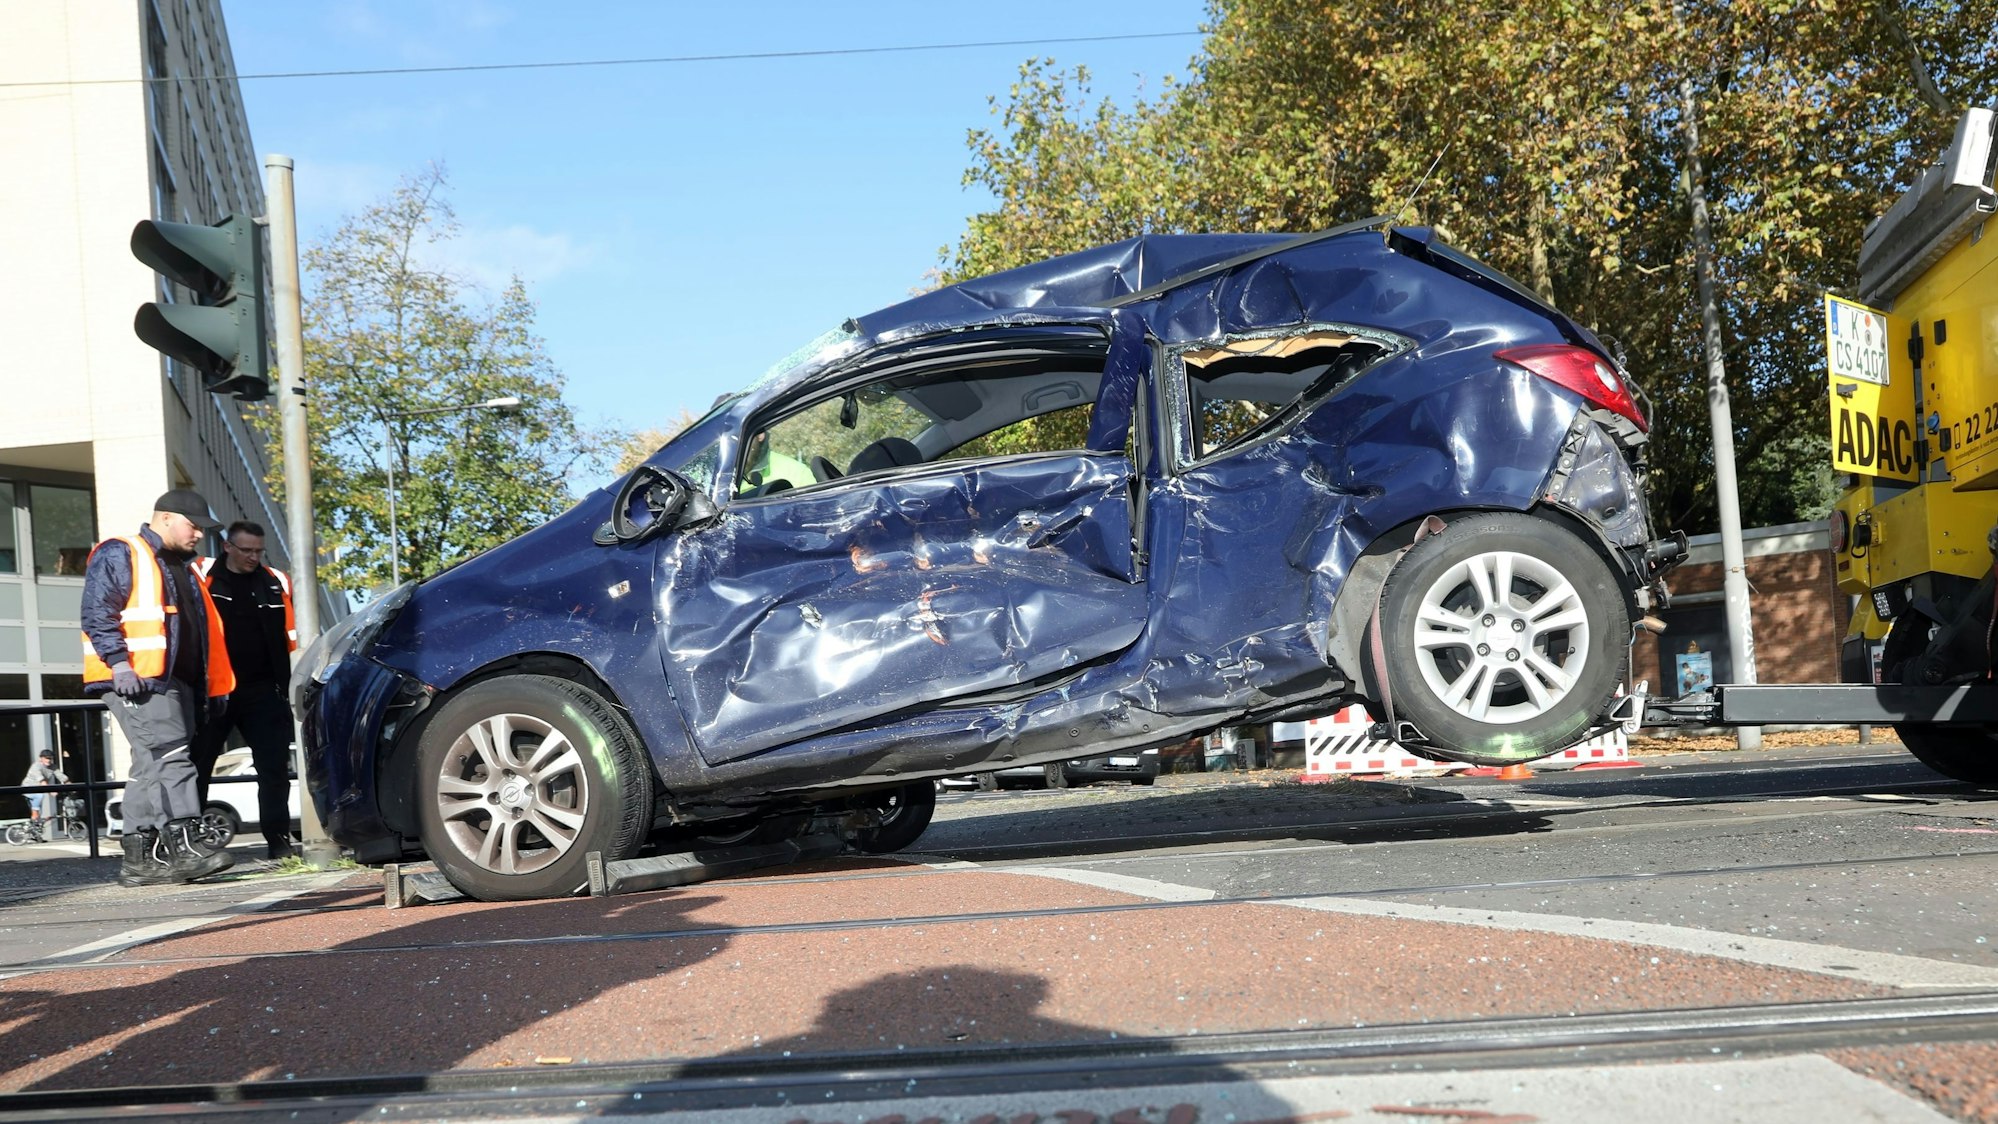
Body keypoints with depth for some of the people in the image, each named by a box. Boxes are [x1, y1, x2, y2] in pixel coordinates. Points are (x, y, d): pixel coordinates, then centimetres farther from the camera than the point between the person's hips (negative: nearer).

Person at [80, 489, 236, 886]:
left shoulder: (182, 569, 25)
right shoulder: (119, 556, -2)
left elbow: (202, 630, 27)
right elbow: (97, 614, -12)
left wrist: (215, 685, 21)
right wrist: (118, 662, -22)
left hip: (176, 682, 9)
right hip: (138, 680, -9)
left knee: (152, 767, 9)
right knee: (169, 757, -19)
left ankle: (139, 858, 12)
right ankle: (183, 846, -25)